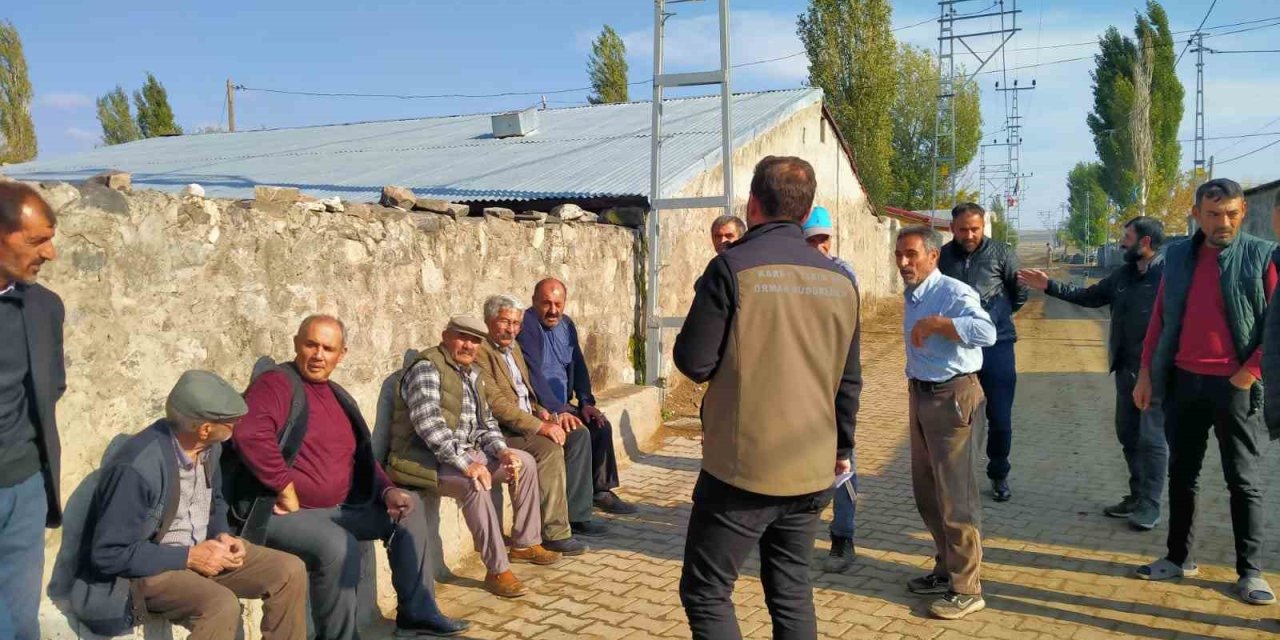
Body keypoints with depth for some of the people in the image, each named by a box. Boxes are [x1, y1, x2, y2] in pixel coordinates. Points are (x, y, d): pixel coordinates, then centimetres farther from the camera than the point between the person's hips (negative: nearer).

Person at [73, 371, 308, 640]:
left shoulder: (209, 445, -4)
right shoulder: (137, 468, -28)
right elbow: (108, 555, -23)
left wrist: (222, 536, -6)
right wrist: (188, 557, -22)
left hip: (201, 550, 8)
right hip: (146, 569, -7)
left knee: (290, 571, -6)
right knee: (222, 605, -34)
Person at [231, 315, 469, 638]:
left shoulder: (339, 397, 15)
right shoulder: (278, 383, -11)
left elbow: (362, 458, 21)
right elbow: (249, 435, -31)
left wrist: (387, 491, 2)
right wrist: (286, 489, -24)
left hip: (337, 508, 9)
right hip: (283, 512, -9)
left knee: (409, 508, 7)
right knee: (340, 546, -34)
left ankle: (416, 612, 12)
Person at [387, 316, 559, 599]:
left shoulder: (472, 373, 12)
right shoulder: (426, 368, -15)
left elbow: (485, 422, 16)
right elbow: (428, 422, -28)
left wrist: (502, 450, -4)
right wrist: (465, 463, -33)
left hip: (466, 453, 9)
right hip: (425, 459, -9)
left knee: (525, 462, 6)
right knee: (475, 484, -34)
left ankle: (525, 544, 17)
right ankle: (497, 571, -24)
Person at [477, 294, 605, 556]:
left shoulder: (514, 347, 16)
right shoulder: (480, 352, -15)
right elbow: (496, 404, -23)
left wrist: (541, 411, 4)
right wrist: (540, 426, -25)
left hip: (527, 421, 10)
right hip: (501, 430, -10)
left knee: (579, 435, -2)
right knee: (550, 448, -29)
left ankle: (577, 515, 1)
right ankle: (554, 533, -22)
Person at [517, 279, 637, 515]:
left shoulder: (566, 324, 11)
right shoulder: (527, 326, -16)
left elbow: (578, 365, 13)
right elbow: (533, 375, -24)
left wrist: (586, 402, -1)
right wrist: (558, 411, -29)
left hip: (561, 404, 8)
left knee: (601, 425, -6)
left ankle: (601, 490, 7)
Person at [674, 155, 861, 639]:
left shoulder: (733, 267, -13)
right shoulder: (840, 280, 4)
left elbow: (693, 363, -12)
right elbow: (849, 379, 10)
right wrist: (842, 448, 24)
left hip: (743, 468, -6)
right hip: (812, 471, 6)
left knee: (705, 592, 7)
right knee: (792, 591, 17)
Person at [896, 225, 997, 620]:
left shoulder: (954, 292, -18)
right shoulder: (912, 295, 10)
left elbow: (986, 332, -34)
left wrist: (934, 323, -31)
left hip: (952, 396, -9)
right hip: (920, 393, 9)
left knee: (954, 493, -4)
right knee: (926, 491, 16)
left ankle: (967, 589, 6)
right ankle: (946, 570, 31)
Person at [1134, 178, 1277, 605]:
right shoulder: (1177, 255, 6)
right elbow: (1159, 318, 10)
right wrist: (1146, 373, 6)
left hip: (1235, 385, -4)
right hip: (1182, 382, 4)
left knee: (1245, 482, 4)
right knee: (1181, 474, 12)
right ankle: (1179, 557, 24)